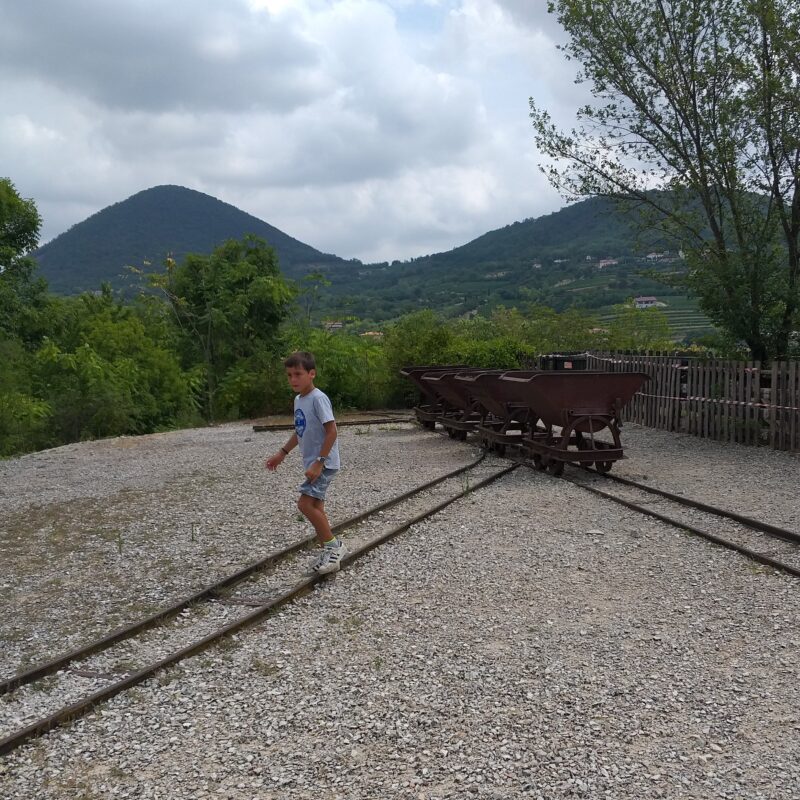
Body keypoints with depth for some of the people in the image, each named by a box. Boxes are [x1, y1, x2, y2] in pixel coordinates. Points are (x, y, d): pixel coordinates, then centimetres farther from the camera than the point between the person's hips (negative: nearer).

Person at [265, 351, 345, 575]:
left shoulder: (318, 398, -18)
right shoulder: (298, 400, 10)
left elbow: (331, 432, -22)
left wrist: (319, 462, -23)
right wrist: (282, 453, 24)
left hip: (324, 463, -9)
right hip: (312, 463, 9)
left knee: (305, 503, -16)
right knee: (315, 506, 10)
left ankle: (333, 545, -2)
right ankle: (330, 550, 21)